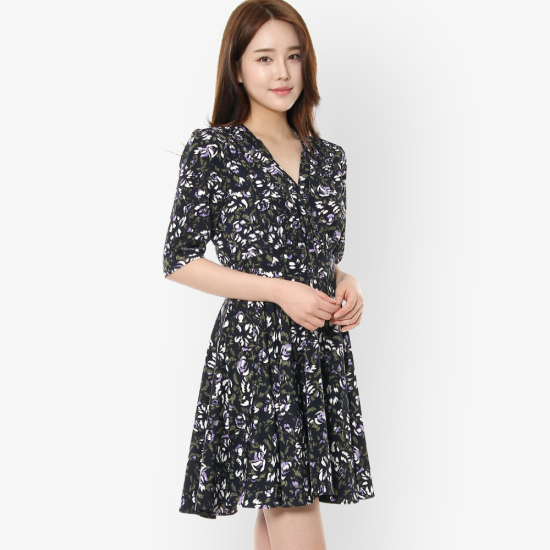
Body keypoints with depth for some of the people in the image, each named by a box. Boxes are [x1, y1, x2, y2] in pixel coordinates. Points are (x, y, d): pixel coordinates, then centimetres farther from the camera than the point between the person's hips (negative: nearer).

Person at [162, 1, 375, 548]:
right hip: (256, 355, -5)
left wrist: (346, 284, -2)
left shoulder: (329, 156, 11)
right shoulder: (211, 150, -5)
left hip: (325, 356, 5)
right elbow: (179, 261, -5)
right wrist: (278, 290, -13)